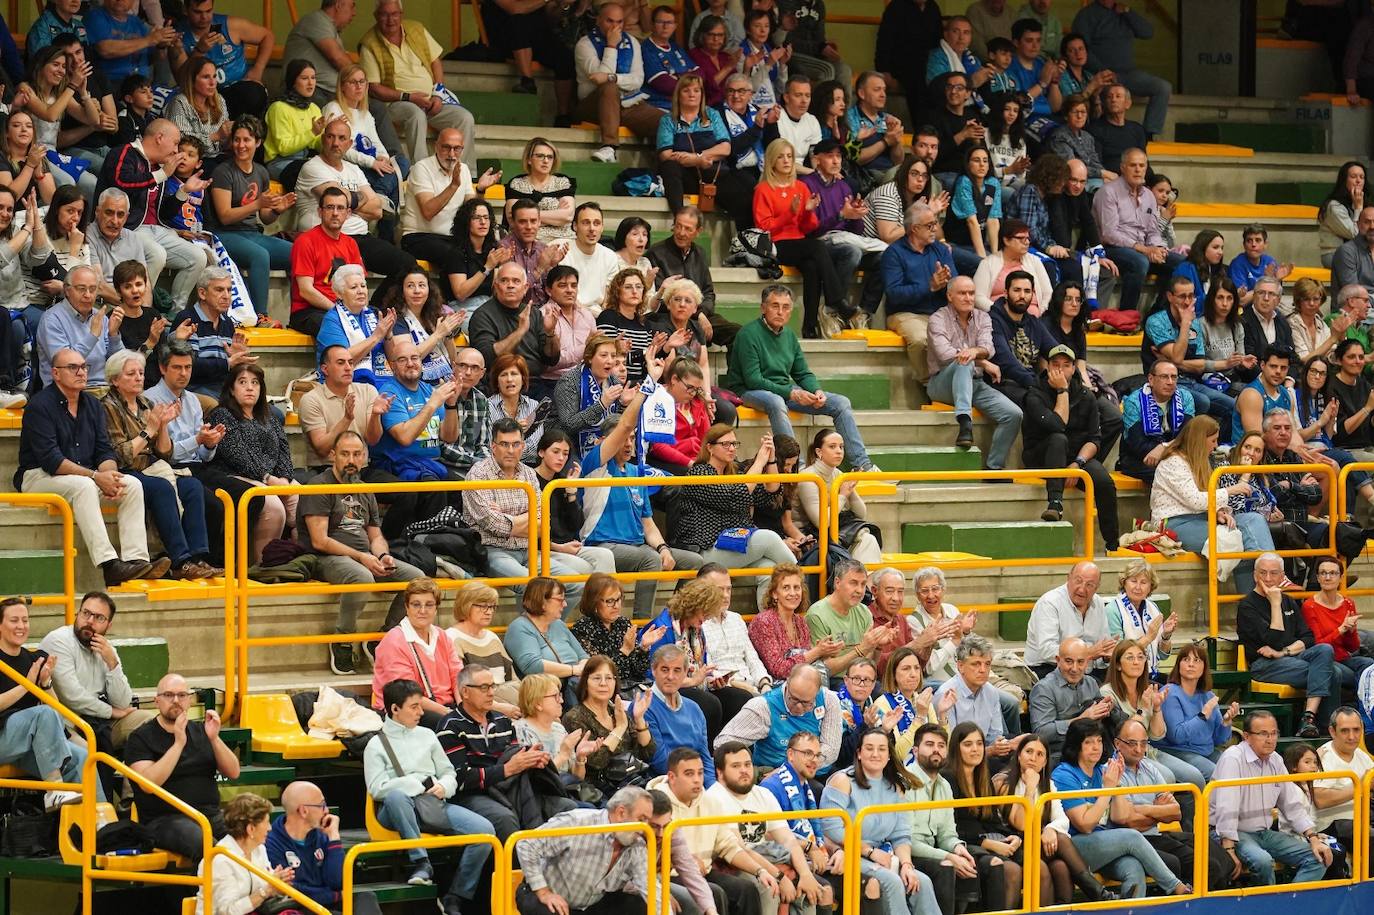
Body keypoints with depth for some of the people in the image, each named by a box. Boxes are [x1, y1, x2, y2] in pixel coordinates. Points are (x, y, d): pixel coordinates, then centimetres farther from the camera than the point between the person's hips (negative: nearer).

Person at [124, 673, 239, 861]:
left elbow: (233, 773, 10)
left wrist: (214, 739, -6)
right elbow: (148, 783, -13)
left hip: (211, 815, 5)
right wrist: (179, 743, -15)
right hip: (164, 820, -5)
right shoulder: (140, 738, 3)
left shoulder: (200, 731, 18)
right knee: (201, 841, -37)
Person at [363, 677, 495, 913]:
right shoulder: (377, 745, 6)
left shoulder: (426, 735, 20)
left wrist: (443, 787, -6)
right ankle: (421, 862, -33)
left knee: (484, 829, -21)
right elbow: (377, 789, -7)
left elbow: (449, 774, 19)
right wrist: (423, 784, -8)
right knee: (395, 796, -41)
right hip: (401, 810, -4)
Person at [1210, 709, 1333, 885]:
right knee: (1262, 860, -37)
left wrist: (1314, 839, 5)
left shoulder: (1275, 761, 10)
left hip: (1264, 833, 8)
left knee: (1318, 858, -6)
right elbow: (1226, 808, -24)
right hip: (1236, 834, -8)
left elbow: (1293, 805, 16)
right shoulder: (1233, 759, -15)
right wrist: (1229, 850, -30)